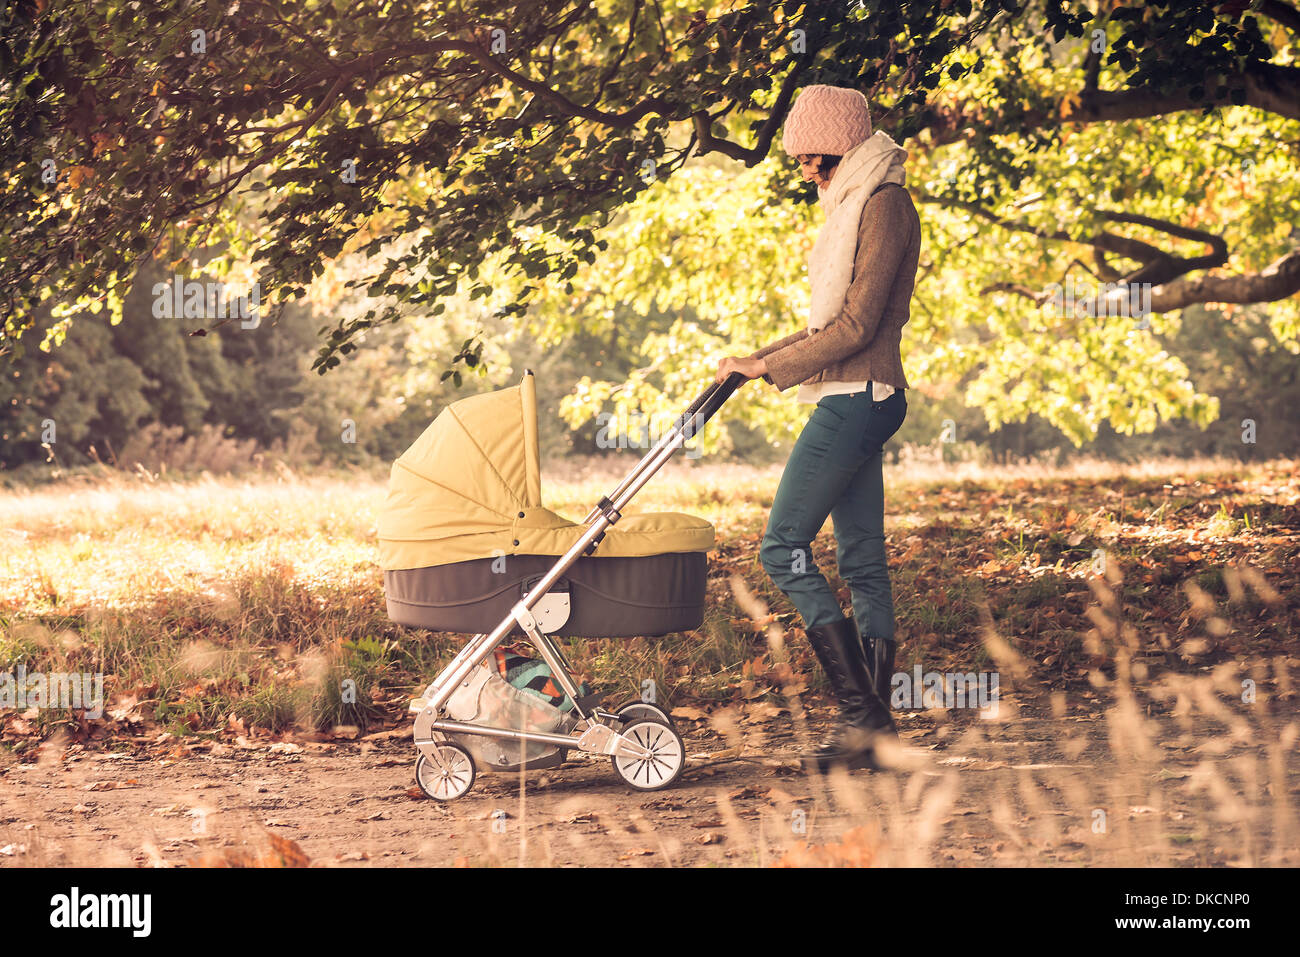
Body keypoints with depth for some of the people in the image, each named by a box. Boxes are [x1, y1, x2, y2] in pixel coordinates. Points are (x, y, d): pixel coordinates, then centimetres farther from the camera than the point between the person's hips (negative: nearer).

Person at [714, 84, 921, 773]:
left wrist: (770, 368, -10)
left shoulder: (885, 205, -12)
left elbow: (856, 326, -17)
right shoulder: (856, 204, 18)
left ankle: (861, 713, -12)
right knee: (861, 561, 8)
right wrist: (762, 356, 15)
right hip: (857, 400, 10)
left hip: (858, 398, -10)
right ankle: (873, 729, 9)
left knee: (784, 546, -11)